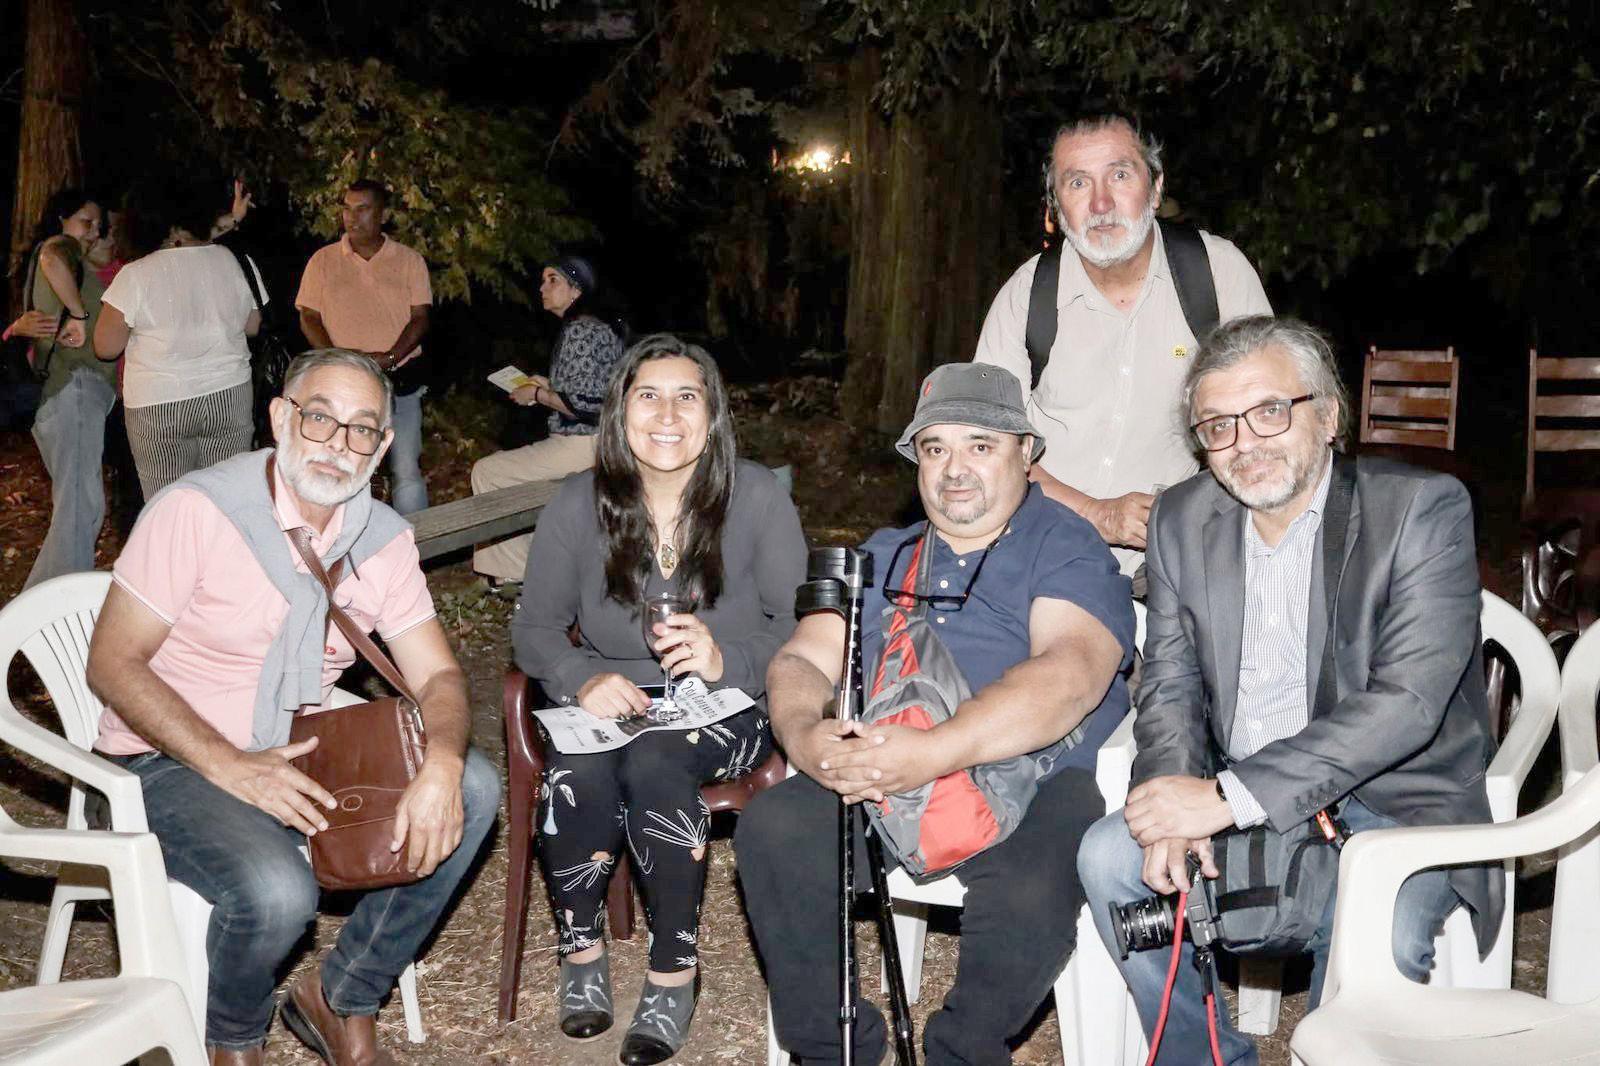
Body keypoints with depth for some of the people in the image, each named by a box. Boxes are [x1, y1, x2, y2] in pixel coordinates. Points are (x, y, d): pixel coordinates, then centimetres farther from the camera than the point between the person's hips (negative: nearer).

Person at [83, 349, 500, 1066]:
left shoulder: (383, 538, 0)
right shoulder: (196, 509, -16)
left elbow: (437, 676, -3)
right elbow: (113, 665, -16)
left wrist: (442, 764, -26)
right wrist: (231, 767, -27)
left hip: (300, 750, 6)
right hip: (172, 761, -5)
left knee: (474, 789, -15)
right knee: (276, 891, -33)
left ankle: (341, 1000, 2)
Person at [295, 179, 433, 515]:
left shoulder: (409, 260, 5)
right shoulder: (323, 261, 6)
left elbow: (420, 317, 0)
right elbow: (309, 318, 4)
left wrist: (389, 358, -16)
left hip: (400, 381, -1)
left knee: (407, 471, -3)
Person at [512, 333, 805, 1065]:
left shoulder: (757, 497, -6)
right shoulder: (579, 504, -1)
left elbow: (799, 626, -8)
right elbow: (534, 627, 1)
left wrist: (726, 659, -28)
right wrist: (582, 679, -21)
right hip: (610, 703, 2)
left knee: (653, 764, -34)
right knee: (575, 778, -31)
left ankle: (674, 974, -14)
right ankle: (581, 951, -2)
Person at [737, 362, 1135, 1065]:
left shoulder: (1066, 548, 4)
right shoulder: (881, 555, 22)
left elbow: (1071, 673, -15)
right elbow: (801, 660, 13)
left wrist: (937, 752, -28)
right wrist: (804, 736, -13)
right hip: (879, 782, 4)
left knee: (1030, 895, -33)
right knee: (772, 829, -21)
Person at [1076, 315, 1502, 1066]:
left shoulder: (1422, 510, -13)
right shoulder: (1182, 519, 4)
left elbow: (1407, 700, -22)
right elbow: (1170, 686, 5)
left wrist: (1231, 796, -28)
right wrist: (1178, 797, -17)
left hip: (1397, 802, -4)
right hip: (1233, 804, 5)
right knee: (1109, 855, -17)